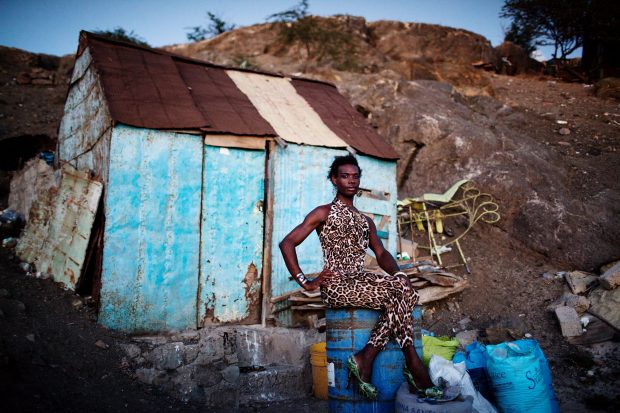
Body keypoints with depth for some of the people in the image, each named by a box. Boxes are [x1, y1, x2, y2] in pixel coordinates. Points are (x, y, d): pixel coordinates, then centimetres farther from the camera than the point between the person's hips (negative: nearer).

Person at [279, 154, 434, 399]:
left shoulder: (366, 221, 23)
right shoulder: (324, 213, 4)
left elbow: (381, 254, 14)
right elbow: (287, 243, -4)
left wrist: (399, 274, -8)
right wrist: (304, 282, -11)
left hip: (361, 280, 6)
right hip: (336, 286, -6)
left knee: (401, 286, -23)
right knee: (399, 296, -23)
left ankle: (365, 360, -21)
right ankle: (412, 364, -12)